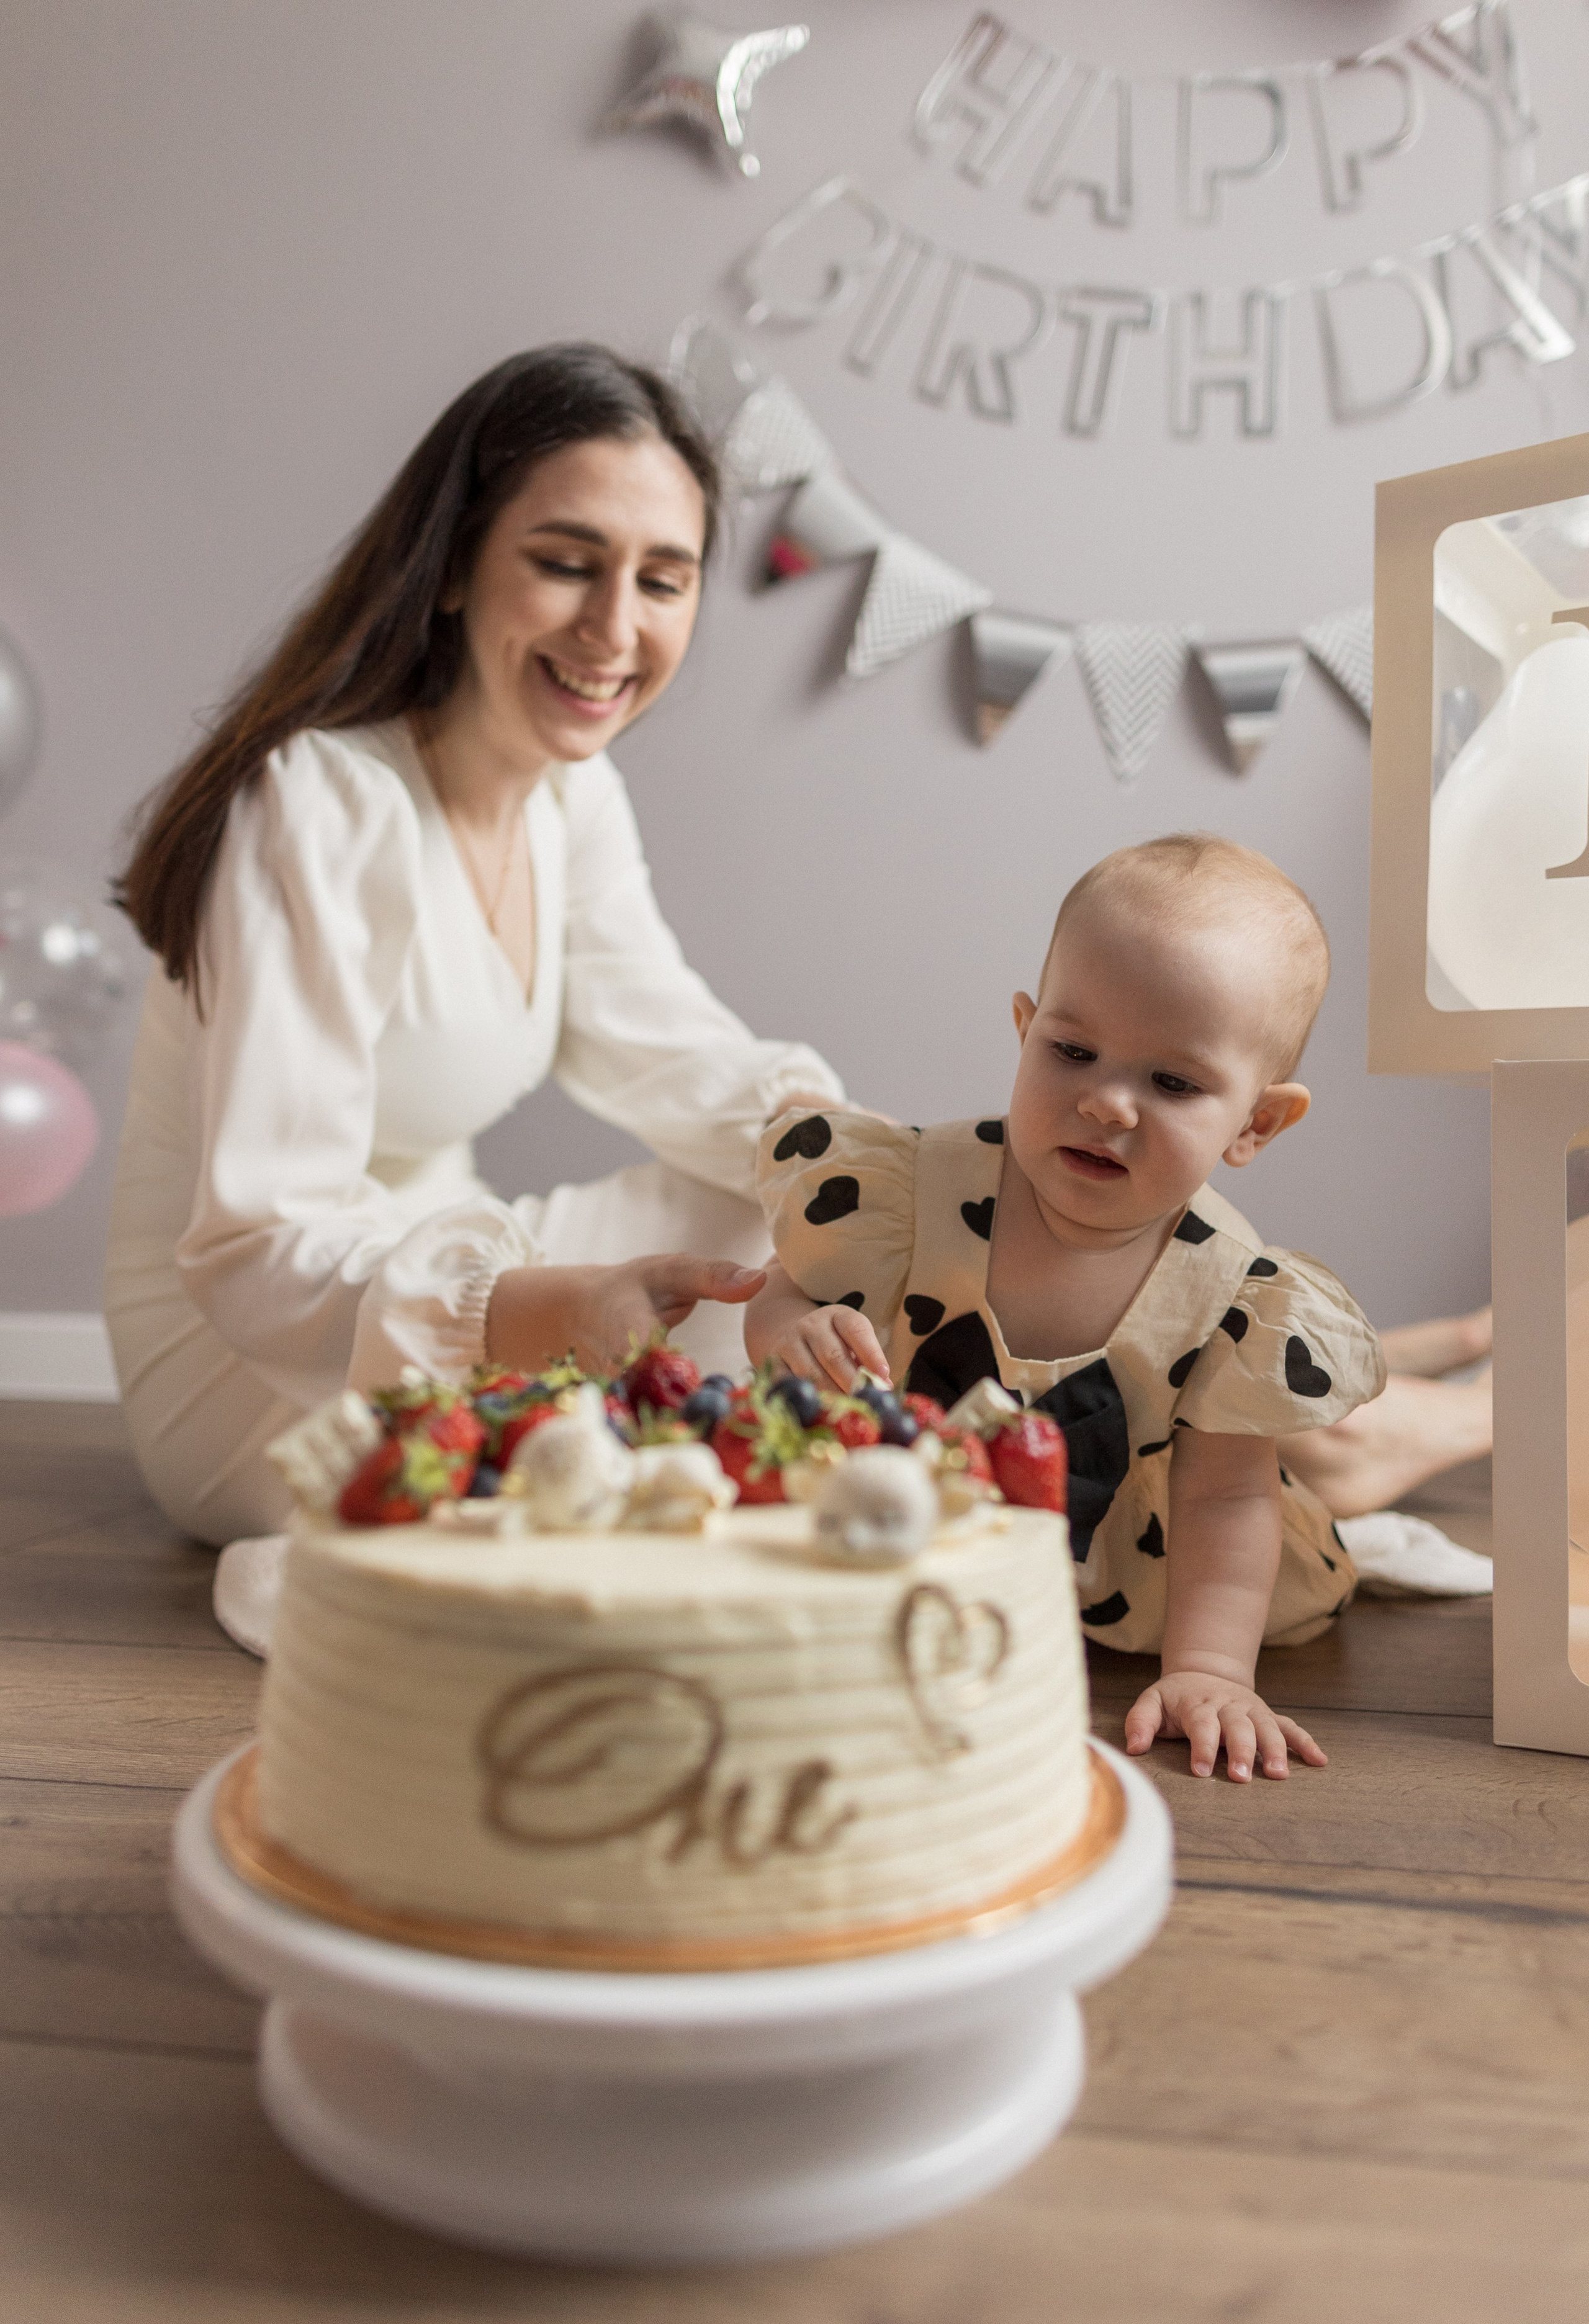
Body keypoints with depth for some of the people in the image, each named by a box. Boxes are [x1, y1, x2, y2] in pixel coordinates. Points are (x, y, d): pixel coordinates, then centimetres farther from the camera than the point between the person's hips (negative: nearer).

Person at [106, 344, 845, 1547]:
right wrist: (551, 1312, -47)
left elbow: (661, 1042, 4)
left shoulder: (575, 794, 1)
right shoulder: (322, 810, -25)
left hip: (434, 1268, 9)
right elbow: (264, 1254, -30)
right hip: (252, 1365, -8)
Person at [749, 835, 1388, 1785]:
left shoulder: (1239, 1298, -23)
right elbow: (785, 1303, -19)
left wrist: (1207, 1670, -29)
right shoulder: (915, 1191, -27)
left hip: (1110, 1595, 1)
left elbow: (1225, 1500, -17)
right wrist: (795, 1337, -44)